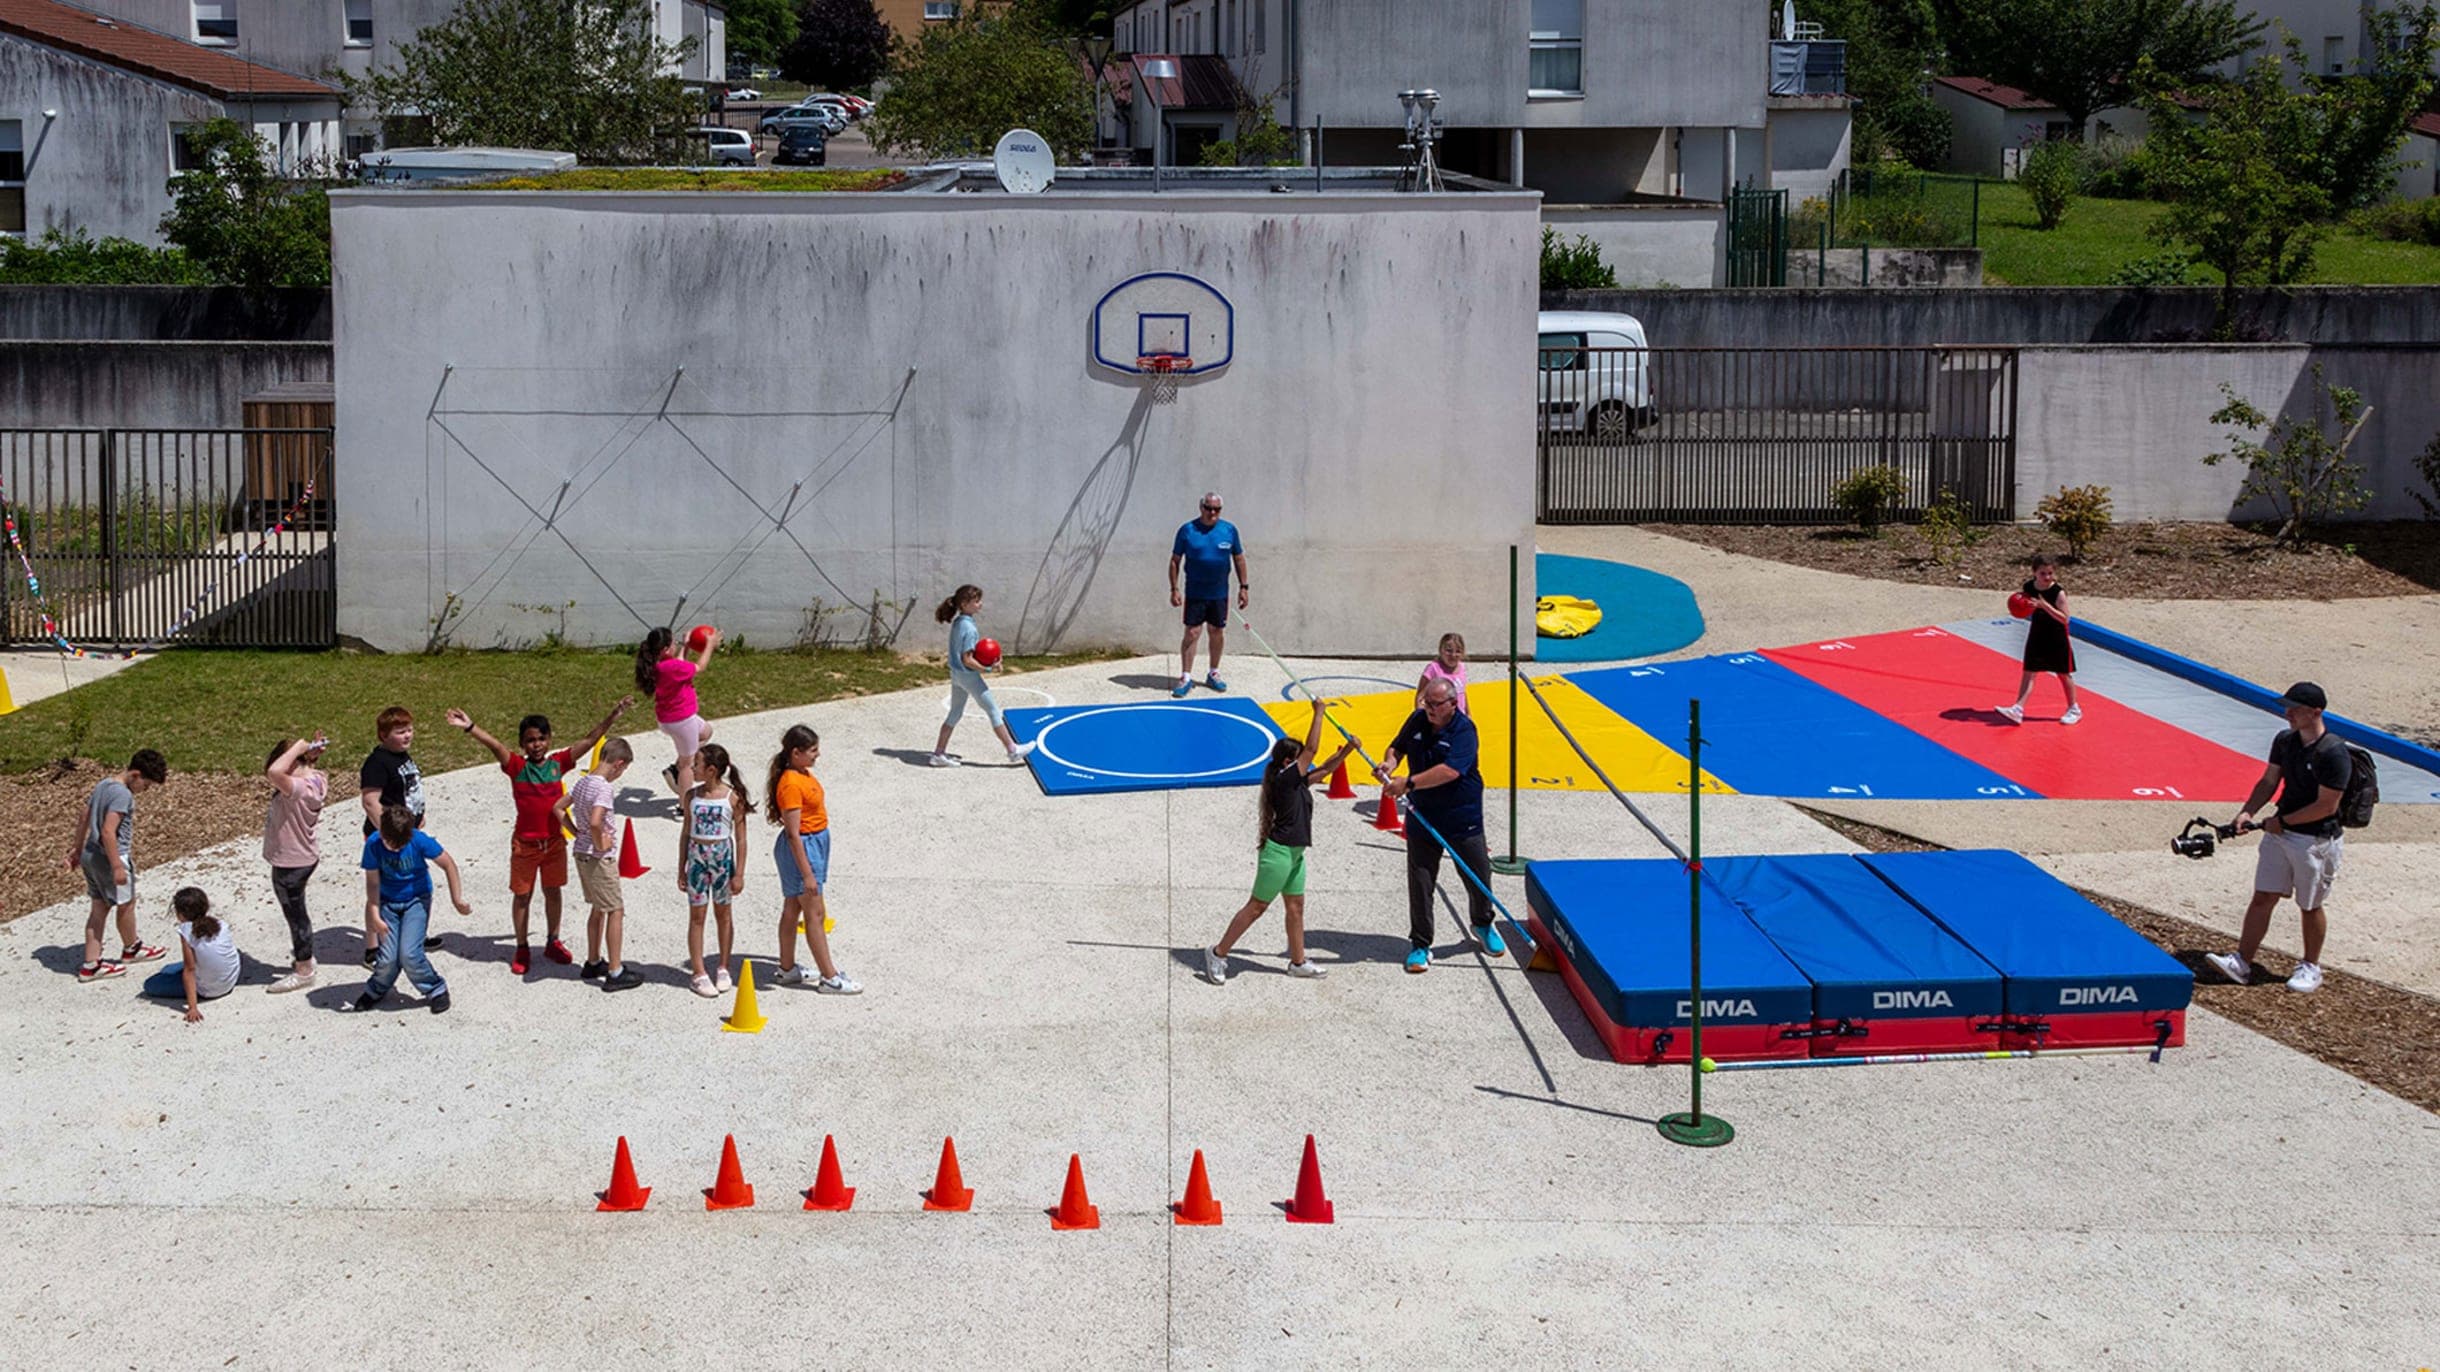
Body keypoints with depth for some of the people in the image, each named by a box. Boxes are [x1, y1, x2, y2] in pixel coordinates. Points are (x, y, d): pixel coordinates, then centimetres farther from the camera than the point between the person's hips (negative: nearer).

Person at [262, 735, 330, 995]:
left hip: (291, 864, -10)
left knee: (295, 914, 6)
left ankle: (303, 971, 21)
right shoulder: (312, 780, -2)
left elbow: (274, 772, -49)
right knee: (295, 912, 26)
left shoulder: (300, 788, -31)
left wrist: (299, 747, -35)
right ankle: (305, 959, 43)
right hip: (302, 857, 10)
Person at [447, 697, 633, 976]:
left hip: (554, 840, 3)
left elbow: (589, 741, -5)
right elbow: (495, 745, -26)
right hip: (525, 843, -3)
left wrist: (612, 717, -11)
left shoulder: (557, 763, -2)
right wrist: (470, 727, -40)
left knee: (553, 891, 16)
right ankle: (522, 948, 23)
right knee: (522, 895, 10)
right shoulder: (517, 766, -10)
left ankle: (552, 942, 32)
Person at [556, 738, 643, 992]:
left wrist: (577, 831, 12)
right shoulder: (604, 789, -21)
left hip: (582, 853, 9)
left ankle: (593, 963, 31)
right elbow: (595, 822, -35)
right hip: (600, 858, -9)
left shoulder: (583, 781, 6)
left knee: (598, 909, 21)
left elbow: (558, 808, 16)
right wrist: (600, 844, -19)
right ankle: (615, 972, 3)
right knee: (616, 911, 0)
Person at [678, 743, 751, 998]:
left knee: (723, 914, 10)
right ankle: (699, 974, 7)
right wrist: (681, 870, 6)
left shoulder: (733, 797, -9)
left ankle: (723, 970, 22)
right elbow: (685, 833, 7)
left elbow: (740, 838, -5)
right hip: (697, 858, 2)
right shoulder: (693, 795, 0)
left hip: (722, 857, -2)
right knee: (696, 916, 3)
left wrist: (739, 873, -6)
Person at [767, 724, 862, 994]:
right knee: (815, 914, -2)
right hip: (801, 848, -10)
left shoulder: (803, 774, 5)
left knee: (792, 908, 17)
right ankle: (829, 978, 5)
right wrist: (807, 873, -24)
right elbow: (793, 834, -25)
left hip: (814, 843, 10)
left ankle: (788, 969, 28)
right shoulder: (791, 785, -25)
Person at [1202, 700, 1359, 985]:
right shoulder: (1284, 779, -16)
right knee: (1256, 907, -4)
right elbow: (1312, 749, -19)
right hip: (1279, 851, -10)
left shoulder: (1298, 781, 10)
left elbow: (1323, 769, 21)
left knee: (1296, 906, 15)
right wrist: (1318, 712, -13)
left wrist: (1346, 751, 9)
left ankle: (1298, 962, 24)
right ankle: (1218, 953, 3)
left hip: (1293, 852, 10)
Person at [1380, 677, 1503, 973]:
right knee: (1420, 882, 1)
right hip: (1423, 816, 3)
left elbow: (1450, 771, -30)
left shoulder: (1464, 730, -17)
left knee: (1478, 877, 10)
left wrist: (1408, 783, -33)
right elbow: (1398, 746, 17)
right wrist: (1389, 763, -7)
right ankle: (1420, 945, 12)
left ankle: (1483, 926, 38)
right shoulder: (1418, 720, 0)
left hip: (1462, 818, -3)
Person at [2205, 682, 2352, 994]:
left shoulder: (2334, 754, -20)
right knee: (2262, 898, 4)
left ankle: (2311, 968, 26)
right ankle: (2242, 962, 6)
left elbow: (2327, 805, -21)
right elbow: (2269, 782, 11)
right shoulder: (2284, 740, 3)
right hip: (2281, 833, 6)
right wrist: (2248, 812, -4)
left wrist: (2282, 821, -15)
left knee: (2311, 906, 9)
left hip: (2317, 840, -6)